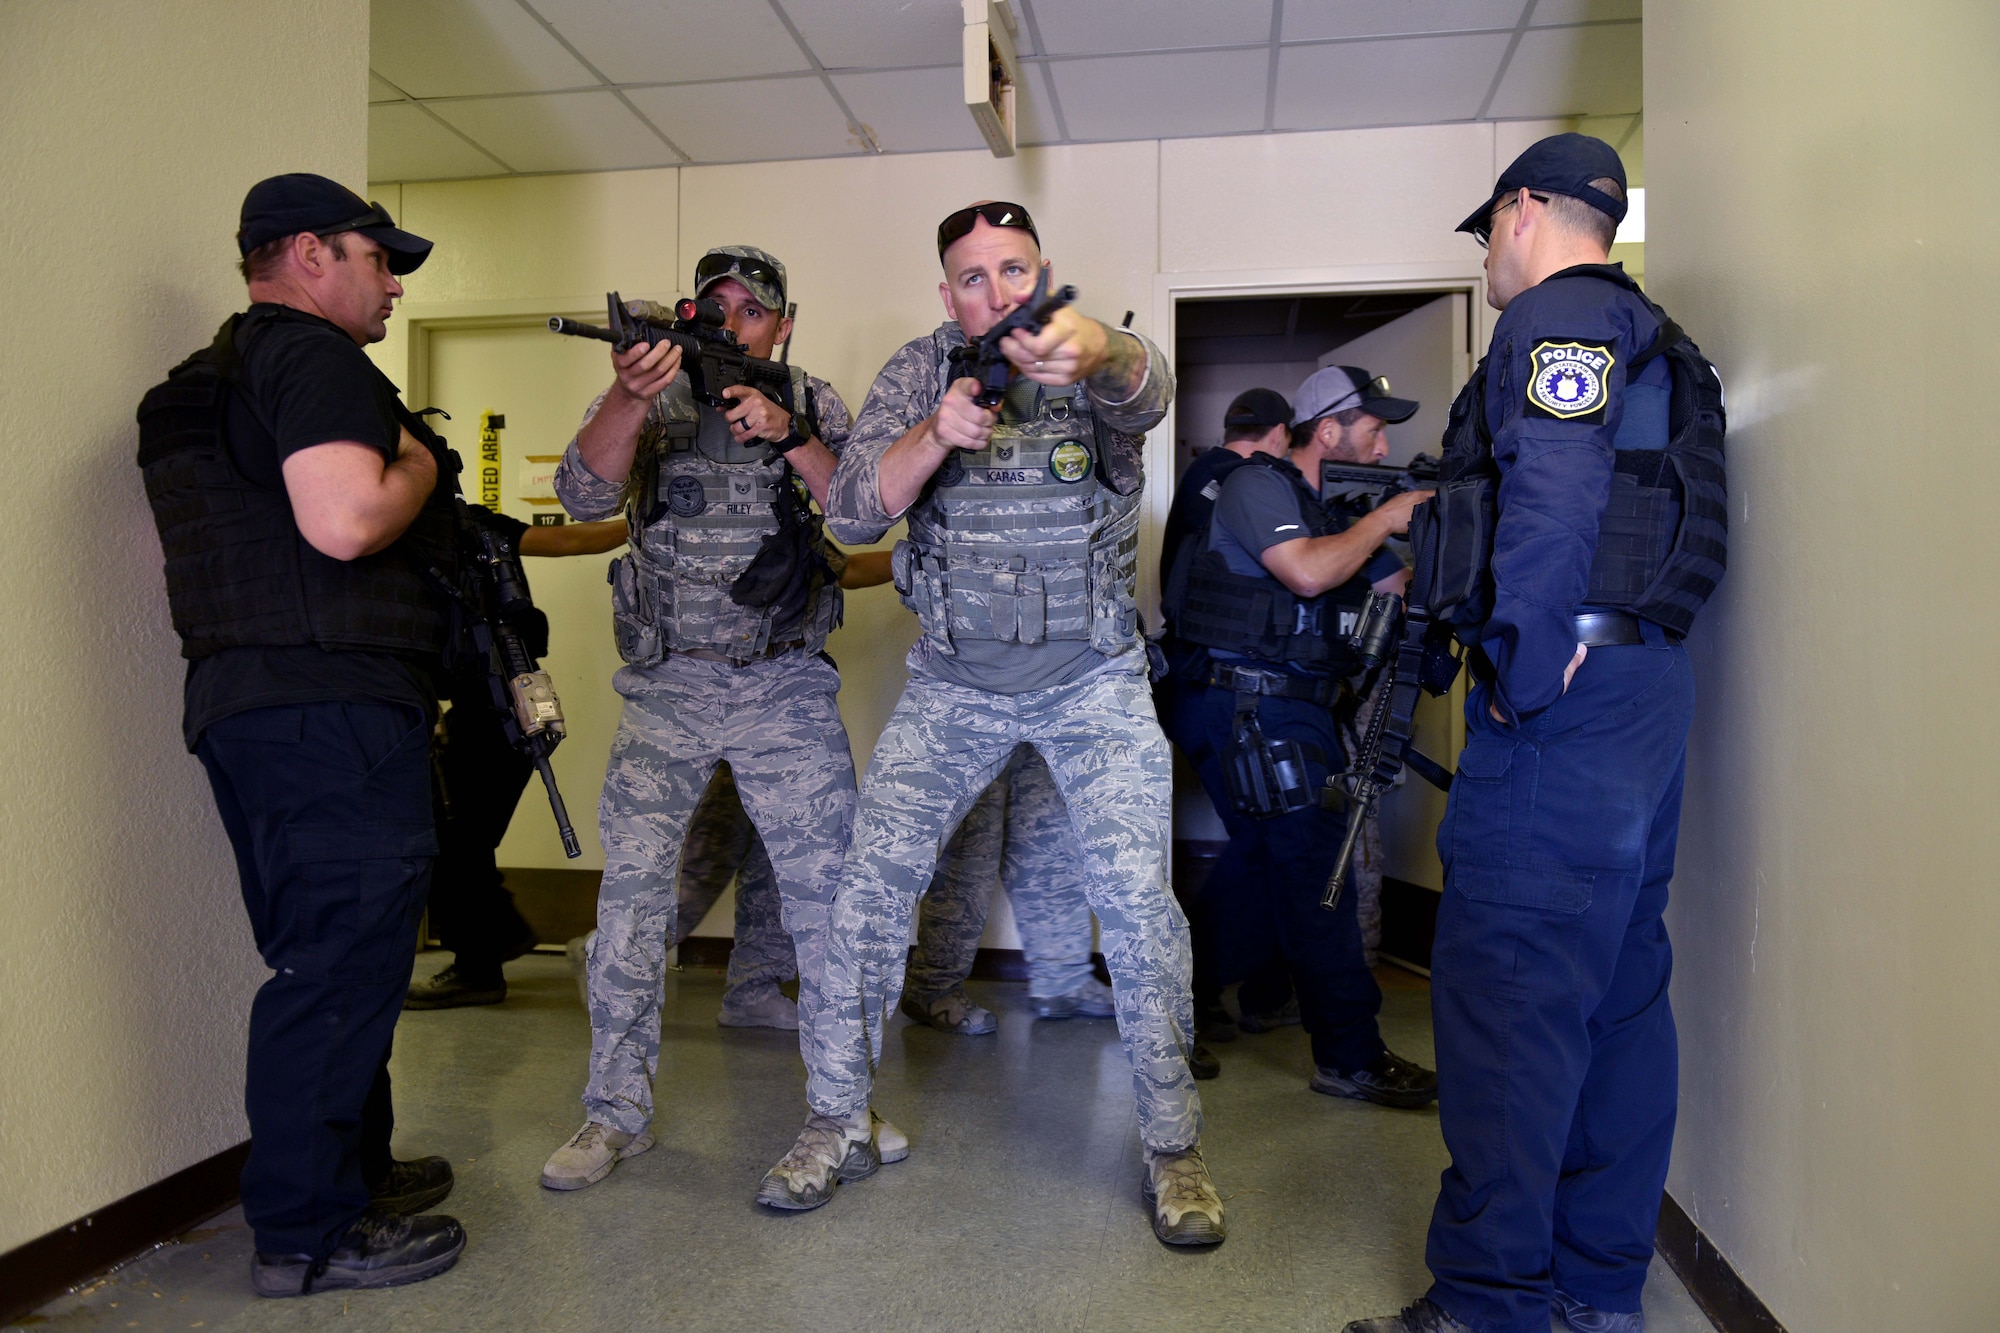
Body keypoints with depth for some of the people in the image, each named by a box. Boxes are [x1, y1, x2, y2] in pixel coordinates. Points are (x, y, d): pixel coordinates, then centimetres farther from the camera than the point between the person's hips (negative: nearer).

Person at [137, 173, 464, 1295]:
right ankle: (312, 1233, 6)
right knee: (344, 960, -4)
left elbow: (215, 551, 24)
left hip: (244, 702, 11)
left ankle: (353, 1168, 32)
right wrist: (417, 465, -5)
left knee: (328, 958, 19)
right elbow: (344, 521, -24)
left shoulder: (209, 383, 24)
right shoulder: (314, 358, -9)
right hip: (336, 708, -11)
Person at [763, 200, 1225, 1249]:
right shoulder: (920, 373, -1)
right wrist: (937, 433, -29)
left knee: (1136, 897, -9)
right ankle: (837, 1123, 16)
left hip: (1093, 679, -2)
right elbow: (850, 511, -10)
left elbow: (1145, 390, -34)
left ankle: (1173, 1147, 10)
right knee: (871, 882, -2)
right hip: (954, 679, 2)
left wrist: (1095, 350, -58)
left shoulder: (1099, 361, -8)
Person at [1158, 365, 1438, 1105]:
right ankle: (1350, 1057, -2)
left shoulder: (1341, 506, 19)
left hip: (1302, 708, 9)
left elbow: (1405, 591, 14)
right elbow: (1307, 572, -22)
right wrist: (1383, 519, -9)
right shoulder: (1257, 483, -7)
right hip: (1250, 704, -9)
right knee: (1315, 869, -9)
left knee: (1264, 861, 14)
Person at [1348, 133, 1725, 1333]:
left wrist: (1523, 670, -20)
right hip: (1646, 683, 10)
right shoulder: (1658, 344, 24)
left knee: (1509, 988, -6)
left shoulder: (1557, 317, -6)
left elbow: (1554, 492, -22)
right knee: (1621, 985, 13)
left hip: (1570, 689, -10)